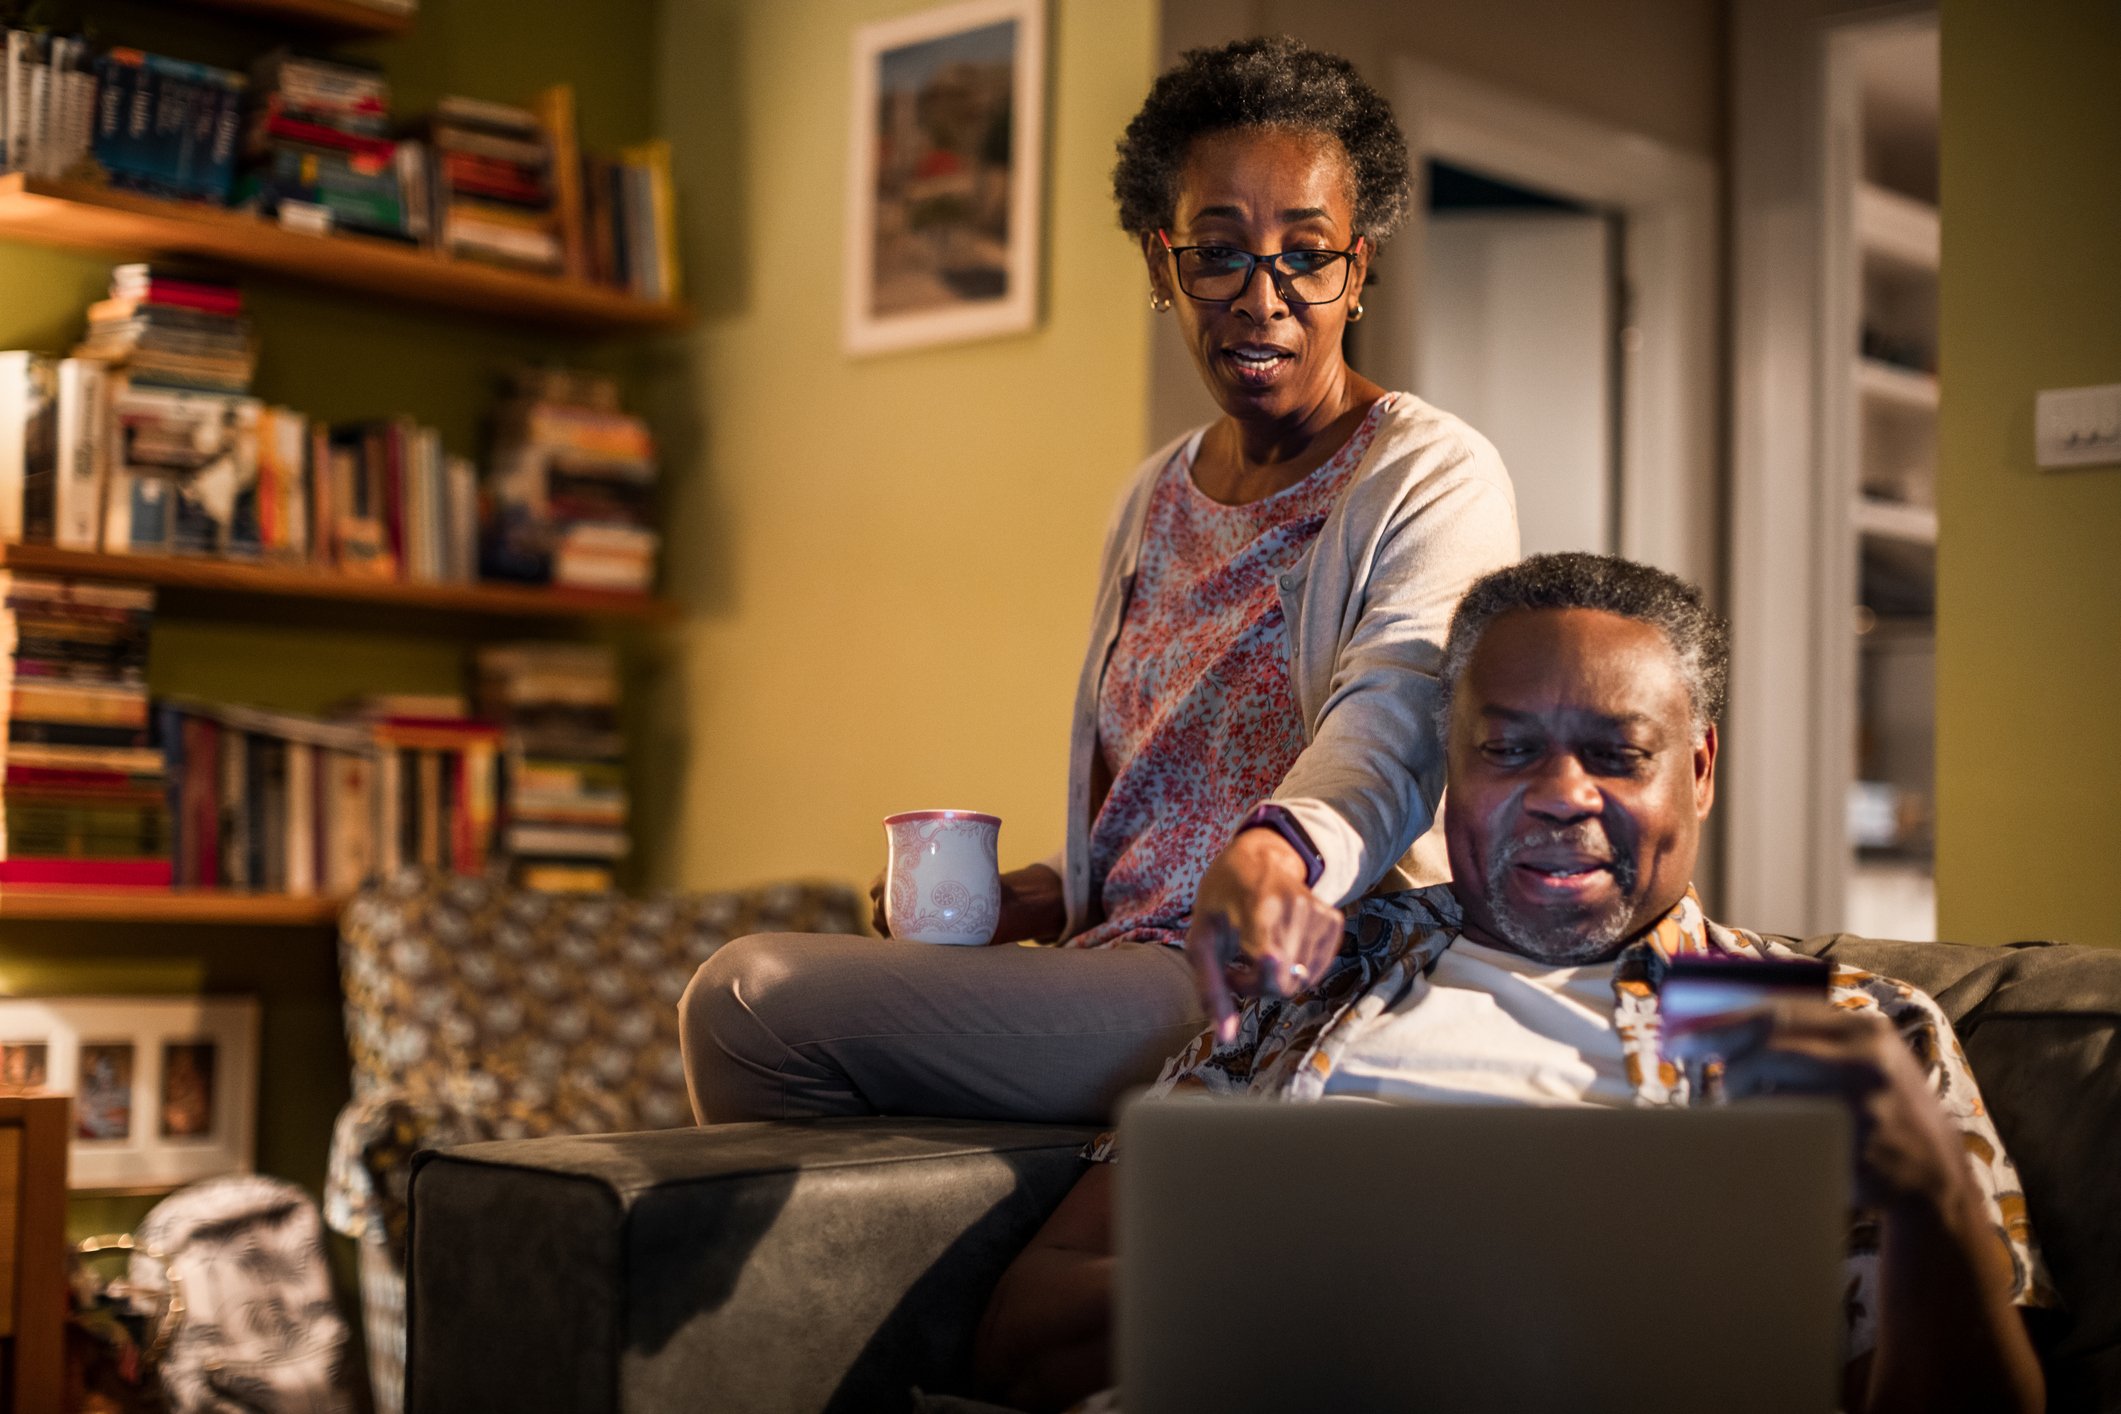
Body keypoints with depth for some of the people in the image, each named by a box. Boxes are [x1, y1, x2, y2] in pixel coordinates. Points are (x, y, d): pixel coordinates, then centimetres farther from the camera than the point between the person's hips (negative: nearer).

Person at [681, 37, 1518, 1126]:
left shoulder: (1432, 479, -6)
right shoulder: (1153, 502, 18)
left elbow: (1396, 714, -27)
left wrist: (1278, 849, -49)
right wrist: (1048, 894, 8)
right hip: (1129, 974, 8)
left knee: (752, 998, -19)